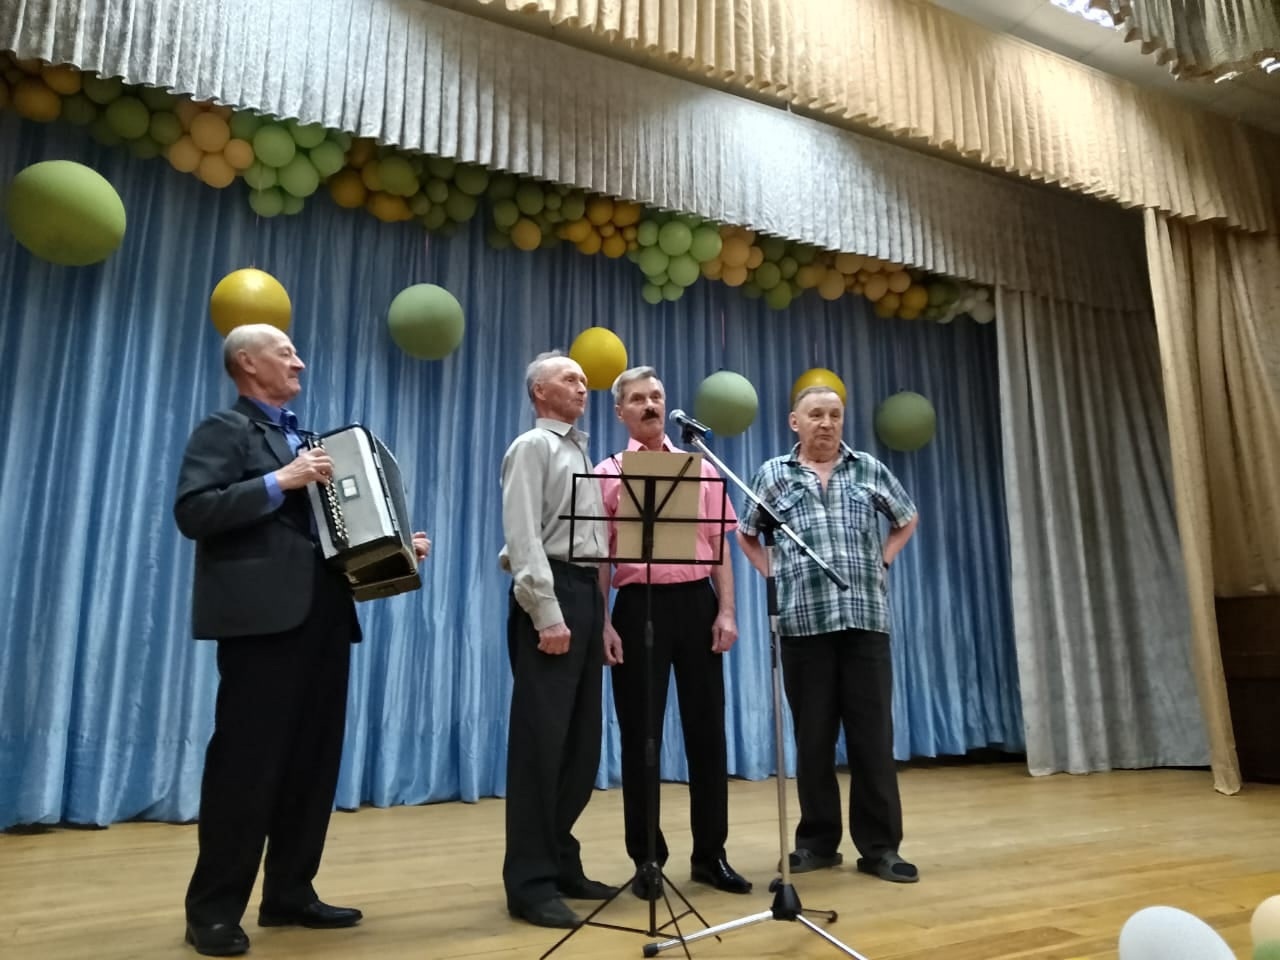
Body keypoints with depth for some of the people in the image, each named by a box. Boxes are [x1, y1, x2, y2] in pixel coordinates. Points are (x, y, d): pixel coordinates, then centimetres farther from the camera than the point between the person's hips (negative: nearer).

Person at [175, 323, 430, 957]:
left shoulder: (305, 439, 23)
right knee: (248, 760, -2)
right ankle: (213, 908, 11)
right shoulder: (223, 431, 0)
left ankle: (290, 895, 21)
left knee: (314, 759, 10)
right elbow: (192, 512, -14)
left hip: (322, 615, 8)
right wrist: (279, 481, -19)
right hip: (263, 616, -8)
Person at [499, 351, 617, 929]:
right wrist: (547, 614, -20)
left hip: (586, 593, 9)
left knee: (582, 740, 10)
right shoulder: (533, 446, -1)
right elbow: (523, 535, -13)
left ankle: (561, 864, 22)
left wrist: (594, 605, 9)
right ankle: (530, 882, 2)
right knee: (541, 740, -6)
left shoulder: (580, 454, 23)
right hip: (551, 593, -8)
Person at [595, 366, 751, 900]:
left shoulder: (700, 469, 11)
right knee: (641, 735, 3)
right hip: (639, 605, -2)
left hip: (696, 601, 2)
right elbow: (598, 557, 0)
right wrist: (603, 623, -8)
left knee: (706, 729, 7)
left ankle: (710, 853, 21)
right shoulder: (607, 474, 5)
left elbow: (719, 546, 9)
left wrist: (726, 610, 0)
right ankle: (647, 859, 17)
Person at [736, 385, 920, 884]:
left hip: (865, 615, 1)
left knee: (872, 733, 2)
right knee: (813, 735, 6)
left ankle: (880, 846, 13)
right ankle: (818, 841, 20)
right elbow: (744, 533, 17)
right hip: (803, 619, 0)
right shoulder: (773, 475, 7)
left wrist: (882, 562, 9)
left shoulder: (869, 469, 9)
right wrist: (772, 573, 4)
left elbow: (907, 520, 23)